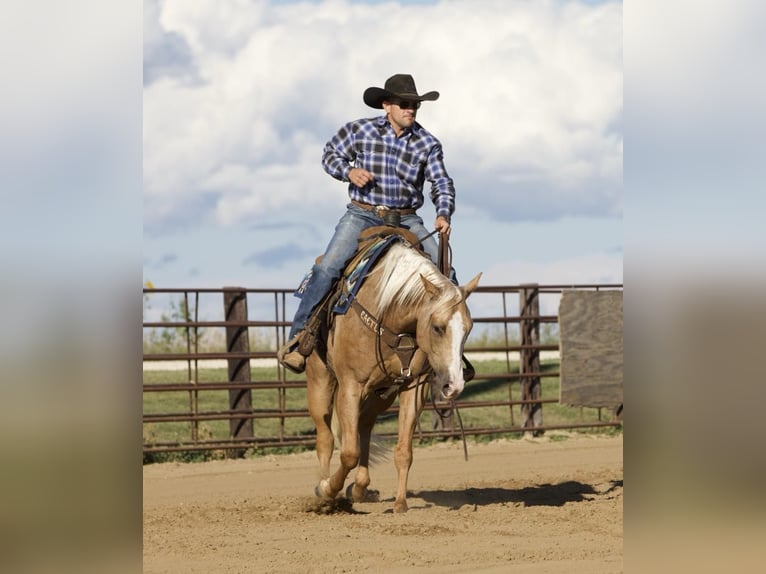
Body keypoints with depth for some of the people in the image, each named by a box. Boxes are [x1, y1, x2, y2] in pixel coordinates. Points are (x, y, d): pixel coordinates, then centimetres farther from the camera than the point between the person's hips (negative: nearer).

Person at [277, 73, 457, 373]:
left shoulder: (427, 143, 0)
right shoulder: (359, 131, -2)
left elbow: (441, 183, -2)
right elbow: (330, 154, 10)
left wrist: (443, 214, -22)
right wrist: (349, 171, -12)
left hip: (406, 219, 2)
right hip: (362, 214, -2)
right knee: (328, 267, -21)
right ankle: (298, 337, -14)